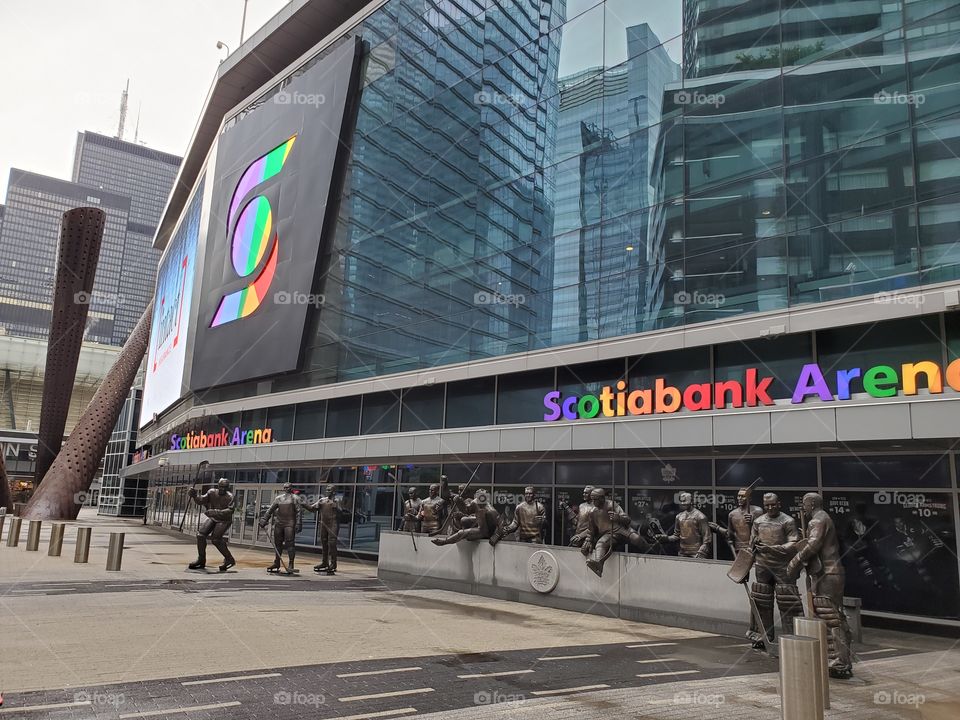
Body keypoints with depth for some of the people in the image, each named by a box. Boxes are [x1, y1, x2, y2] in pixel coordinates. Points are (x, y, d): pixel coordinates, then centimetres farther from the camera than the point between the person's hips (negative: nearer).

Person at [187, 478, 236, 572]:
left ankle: (229, 559, -4)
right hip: (212, 518, 5)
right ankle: (201, 560, 6)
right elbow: (201, 501, -6)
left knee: (215, 539, -19)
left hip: (224, 520, -5)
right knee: (200, 534, -10)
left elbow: (230, 511, -30)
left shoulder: (230, 497, -18)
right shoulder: (212, 492, -5)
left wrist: (215, 512, -41)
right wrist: (194, 496, -27)